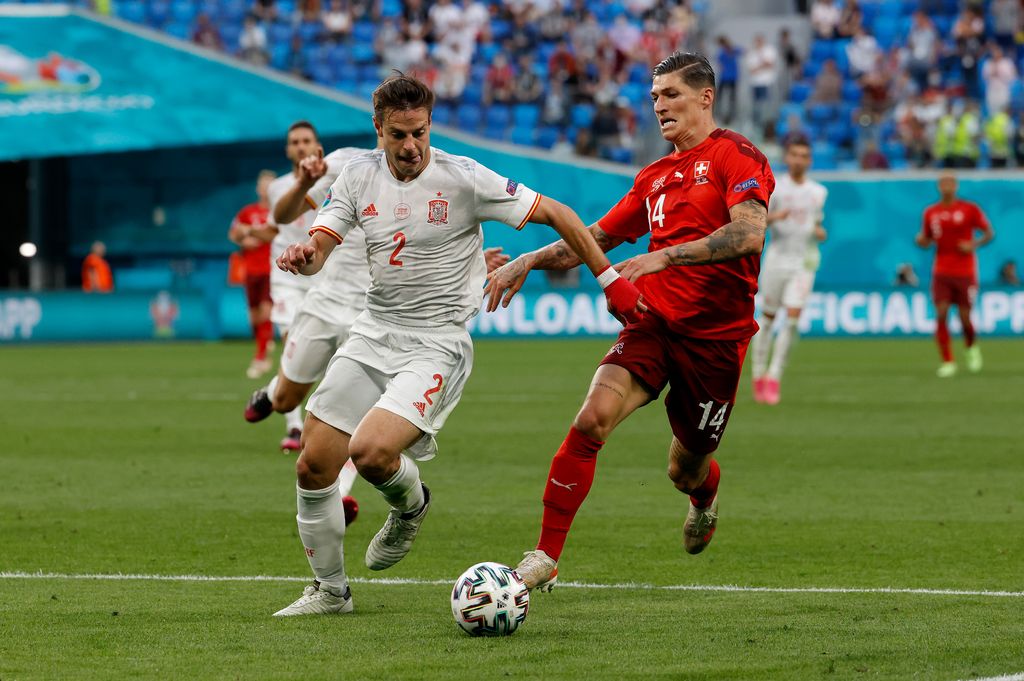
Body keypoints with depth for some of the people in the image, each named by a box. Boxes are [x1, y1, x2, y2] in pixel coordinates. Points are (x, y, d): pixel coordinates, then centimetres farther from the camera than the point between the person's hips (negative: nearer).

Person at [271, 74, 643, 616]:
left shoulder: (463, 179, -12)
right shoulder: (359, 176, 3)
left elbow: (556, 215, -7)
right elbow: (320, 246, -2)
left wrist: (610, 279, -8)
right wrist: (301, 257, -27)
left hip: (436, 343, -5)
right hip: (374, 332, 5)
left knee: (371, 452, -26)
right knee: (313, 467, -1)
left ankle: (410, 505, 11)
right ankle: (329, 589, 19)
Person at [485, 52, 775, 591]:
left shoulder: (735, 155, -5)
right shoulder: (655, 177, 17)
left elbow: (750, 234, -21)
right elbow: (596, 238, 25)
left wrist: (664, 257, -27)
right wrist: (528, 262, 12)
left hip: (715, 336, -4)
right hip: (652, 321, 4)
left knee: (686, 470, 7)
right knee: (592, 418, -21)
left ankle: (706, 496, 48)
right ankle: (545, 557, -20)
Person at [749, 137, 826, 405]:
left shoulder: (818, 192, 9)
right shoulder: (774, 188, 0)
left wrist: (820, 232, -3)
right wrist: (774, 217, -26)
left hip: (804, 262, 1)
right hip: (776, 259, -1)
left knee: (793, 317, -13)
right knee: (767, 317, 4)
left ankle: (774, 378, -9)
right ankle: (759, 376, 17)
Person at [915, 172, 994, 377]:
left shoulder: (969, 209, -2)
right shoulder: (931, 212, 5)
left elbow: (989, 233, 3)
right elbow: (927, 241, 14)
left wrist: (974, 244, -16)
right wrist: (921, 240, -9)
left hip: (965, 273, -2)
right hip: (941, 273, 2)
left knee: (965, 318, 0)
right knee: (941, 315, -11)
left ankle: (972, 348, 33)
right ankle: (947, 362, -4)